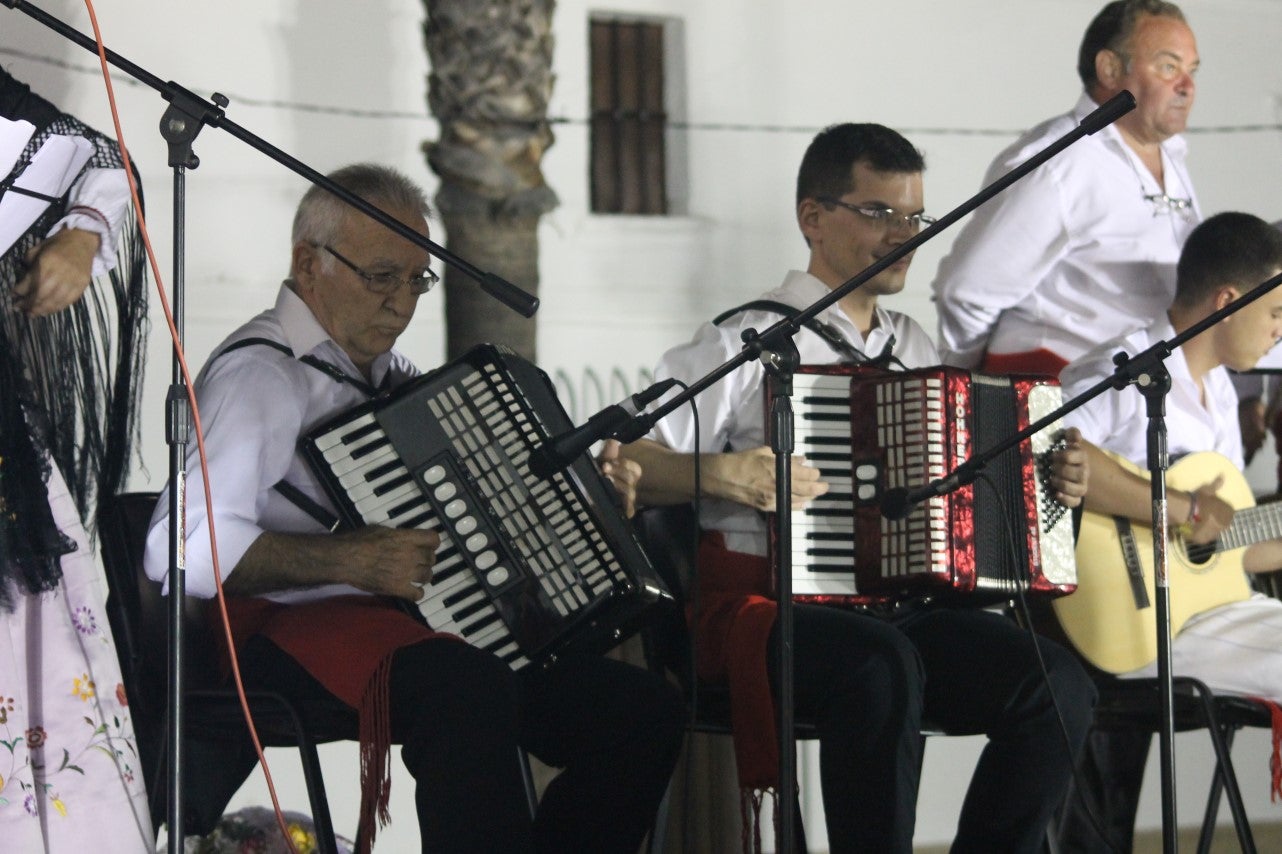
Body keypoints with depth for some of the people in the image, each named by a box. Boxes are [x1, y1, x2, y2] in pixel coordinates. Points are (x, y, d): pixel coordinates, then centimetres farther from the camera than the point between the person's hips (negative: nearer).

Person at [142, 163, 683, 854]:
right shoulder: (259, 373, -8)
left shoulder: (385, 371, 22)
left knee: (647, 712, -6)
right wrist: (348, 560, -26)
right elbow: (179, 548, -21)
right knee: (470, 692, -39)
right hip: (297, 628, -9)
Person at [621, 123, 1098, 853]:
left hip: (904, 608, 6)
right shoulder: (749, 343, 1)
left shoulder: (915, 348, 21)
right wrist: (722, 473, -22)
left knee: (1060, 684, -20)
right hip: (768, 602, -6)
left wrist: (1049, 484, 9)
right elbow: (622, 465, -5)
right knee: (882, 669, -38)